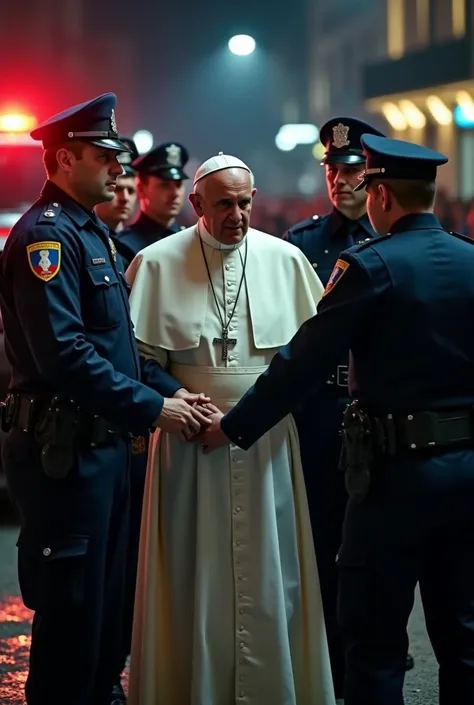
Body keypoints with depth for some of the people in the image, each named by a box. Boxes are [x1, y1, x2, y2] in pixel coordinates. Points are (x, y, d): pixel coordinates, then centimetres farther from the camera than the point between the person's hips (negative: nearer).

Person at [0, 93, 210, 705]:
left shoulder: (90, 231, 16)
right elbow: (63, 353, -25)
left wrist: (168, 389, 6)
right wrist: (152, 407, -19)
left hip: (102, 441, 10)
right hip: (63, 447, -10)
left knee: (103, 595, 19)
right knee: (70, 606, -2)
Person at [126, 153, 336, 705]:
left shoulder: (285, 259, 4)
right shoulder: (156, 263, -1)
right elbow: (135, 353, 2)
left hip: (268, 441, 2)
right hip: (190, 440, -1)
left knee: (270, 573, 6)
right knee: (193, 575, 4)